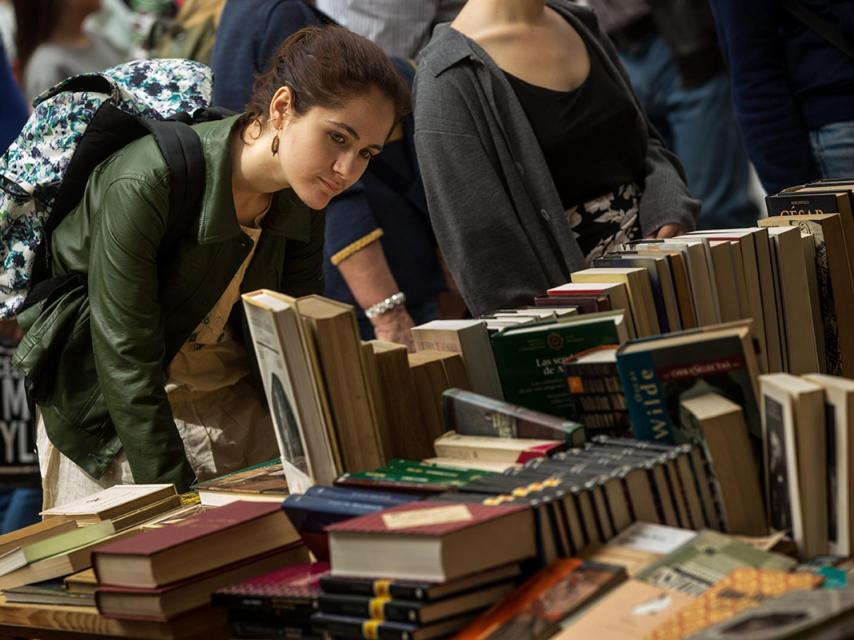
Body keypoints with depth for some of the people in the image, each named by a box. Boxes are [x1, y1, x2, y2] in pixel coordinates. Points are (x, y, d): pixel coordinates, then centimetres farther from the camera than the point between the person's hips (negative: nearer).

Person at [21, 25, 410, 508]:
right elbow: (126, 364, -28)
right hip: (114, 420, -5)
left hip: (240, 404, 5)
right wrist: (175, 500, -28)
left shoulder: (303, 203, -8)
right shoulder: (143, 188, -30)